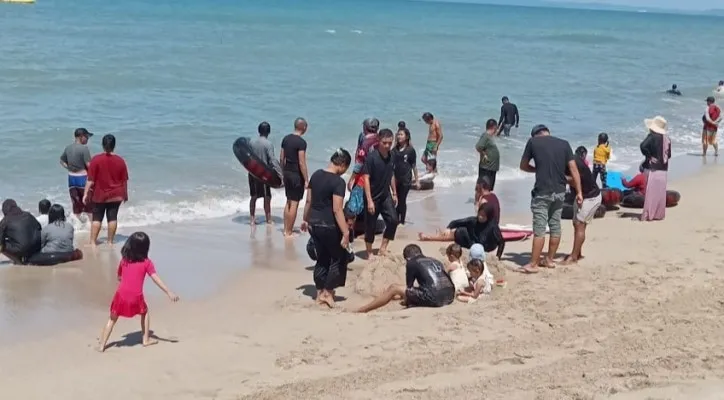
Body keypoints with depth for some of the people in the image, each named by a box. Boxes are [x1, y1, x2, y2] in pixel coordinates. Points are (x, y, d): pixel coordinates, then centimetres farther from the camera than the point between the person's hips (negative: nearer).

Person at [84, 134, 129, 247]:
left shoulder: (96, 159, -12)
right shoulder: (120, 161, -5)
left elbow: (90, 180, -12)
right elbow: (124, 180, 1)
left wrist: (86, 193, -6)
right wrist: (125, 194, 13)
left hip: (99, 195, -1)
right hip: (116, 195, 1)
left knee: (97, 218, 6)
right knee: (112, 218, 6)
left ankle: (93, 241, 4)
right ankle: (110, 241, 10)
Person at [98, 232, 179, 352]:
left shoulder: (124, 260, 8)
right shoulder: (147, 262, -1)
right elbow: (156, 279, -7)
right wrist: (169, 293, -9)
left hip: (121, 295, 2)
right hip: (136, 297, -2)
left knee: (112, 319, 14)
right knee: (145, 313, 27)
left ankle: (102, 345, 11)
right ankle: (146, 339, 26)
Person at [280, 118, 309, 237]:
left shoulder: (286, 139, 6)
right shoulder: (301, 142, -17)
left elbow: (282, 158, 11)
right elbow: (301, 163, -19)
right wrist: (306, 180, -14)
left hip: (287, 173, 8)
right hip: (297, 175, -8)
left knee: (288, 202, 18)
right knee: (294, 204, 0)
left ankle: (286, 229, 23)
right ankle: (289, 232, 4)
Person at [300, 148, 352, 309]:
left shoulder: (316, 175, 4)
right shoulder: (338, 182, -19)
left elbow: (309, 201, 11)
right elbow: (337, 210, -23)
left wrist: (306, 220, 24)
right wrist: (345, 233, -22)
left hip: (314, 224, 8)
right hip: (329, 226, -7)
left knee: (322, 259, 19)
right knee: (339, 258, 11)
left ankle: (320, 294, 23)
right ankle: (327, 292, 12)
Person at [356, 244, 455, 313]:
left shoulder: (411, 263, 9)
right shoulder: (435, 261, 27)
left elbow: (409, 286, 15)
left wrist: (406, 300, 38)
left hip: (434, 298, -6)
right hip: (450, 297, 6)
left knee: (393, 289, 7)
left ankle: (361, 310, 10)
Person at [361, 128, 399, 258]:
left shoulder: (390, 157, 1)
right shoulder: (371, 157, -18)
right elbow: (366, 178, -19)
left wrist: (394, 193, 17)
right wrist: (369, 200, -23)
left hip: (385, 195, 6)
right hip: (373, 197, -6)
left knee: (393, 220, -5)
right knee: (370, 225, 3)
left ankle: (383, 248, 9)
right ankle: (369, 253, 18)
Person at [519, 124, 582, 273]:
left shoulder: (533, 141, -1)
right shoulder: (564, 144, 6)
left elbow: (523, 166, 8)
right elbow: (573, 169, 2)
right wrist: (579, 192, 4)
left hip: (542, 192, -4)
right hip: (559, 192, 4)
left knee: (539, 229, -3)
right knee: (555, 227, 14)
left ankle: (533, 264, -1)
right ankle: (550, 260, 24)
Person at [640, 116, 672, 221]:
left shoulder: (652, 136, -12)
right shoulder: (667, 138, 7)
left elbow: (643, 146, -27)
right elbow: (669, 154, 12)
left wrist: (649, 156, -14)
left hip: (653, 168, -6)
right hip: (664, 169, 6)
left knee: (651, 192, -3)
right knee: (660, 193, 10)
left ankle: (648, 214, -3)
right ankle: (659, 214, 15)